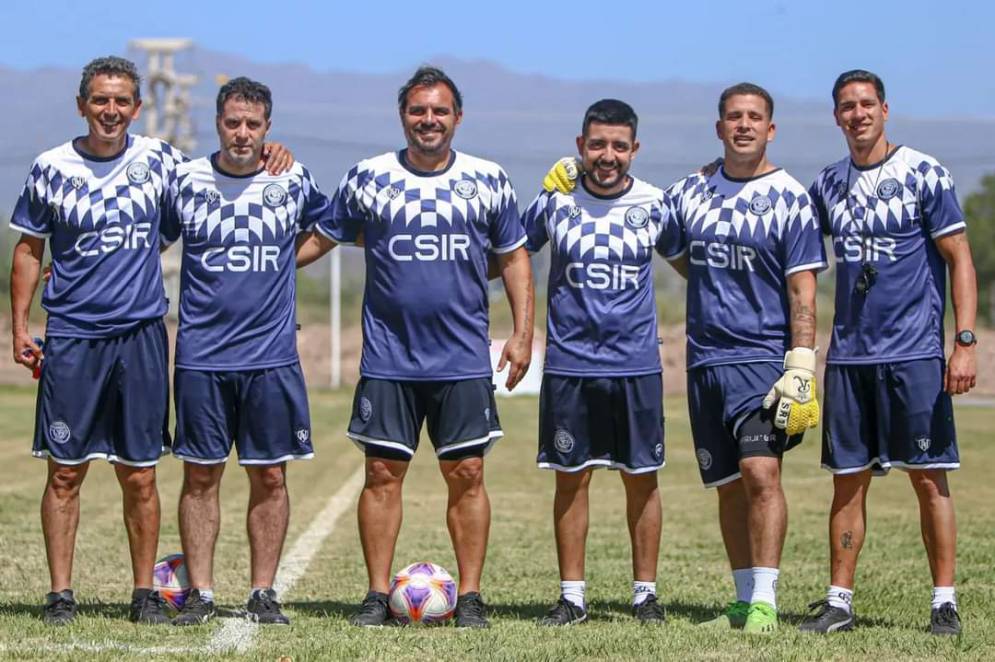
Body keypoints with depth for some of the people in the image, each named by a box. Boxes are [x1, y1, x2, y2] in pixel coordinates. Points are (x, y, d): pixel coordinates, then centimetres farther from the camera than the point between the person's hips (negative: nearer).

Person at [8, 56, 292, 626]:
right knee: (66, 472, 0)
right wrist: (20, 326, 4)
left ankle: (145, 594, 12)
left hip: (141, 335, 1)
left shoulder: (159, 160, 4)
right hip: (72, 337, -1)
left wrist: (266, 156, 0)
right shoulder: (51, 169, 2)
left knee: (140, 476, 3)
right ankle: (61, 595, 7)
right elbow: (30, 249, 10)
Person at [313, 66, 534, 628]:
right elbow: (321, 239, 12)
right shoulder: (368, 179, 3)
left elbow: (514, 257, 11)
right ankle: (379, 594, 8)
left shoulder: (489, 181, 5)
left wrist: (523, 332, 5)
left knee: (467, 474, -1)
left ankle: (470, 596, 6)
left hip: (464, 363, 0)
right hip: (388, 359, 0)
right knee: (383, 472, 0)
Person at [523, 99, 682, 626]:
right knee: (571, 478, 3)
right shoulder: (554, 202, 0)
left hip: (637, 365, 0)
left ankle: (645, 593, 14)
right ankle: (571, 597, 11)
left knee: (642, 480, 3)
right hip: (569, 365, 0)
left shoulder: (653, 204, 2)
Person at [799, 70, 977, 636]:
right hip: (848, 355, 4)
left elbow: (959, 260, -4)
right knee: (848, 480, 6)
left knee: (929, 477, -2)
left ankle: (945, 601, 3)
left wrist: (965, 342, -12)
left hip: (915, 354, -4)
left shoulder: (924, 174, -3)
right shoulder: (827, 185, 11)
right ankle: (839, 601, 12)